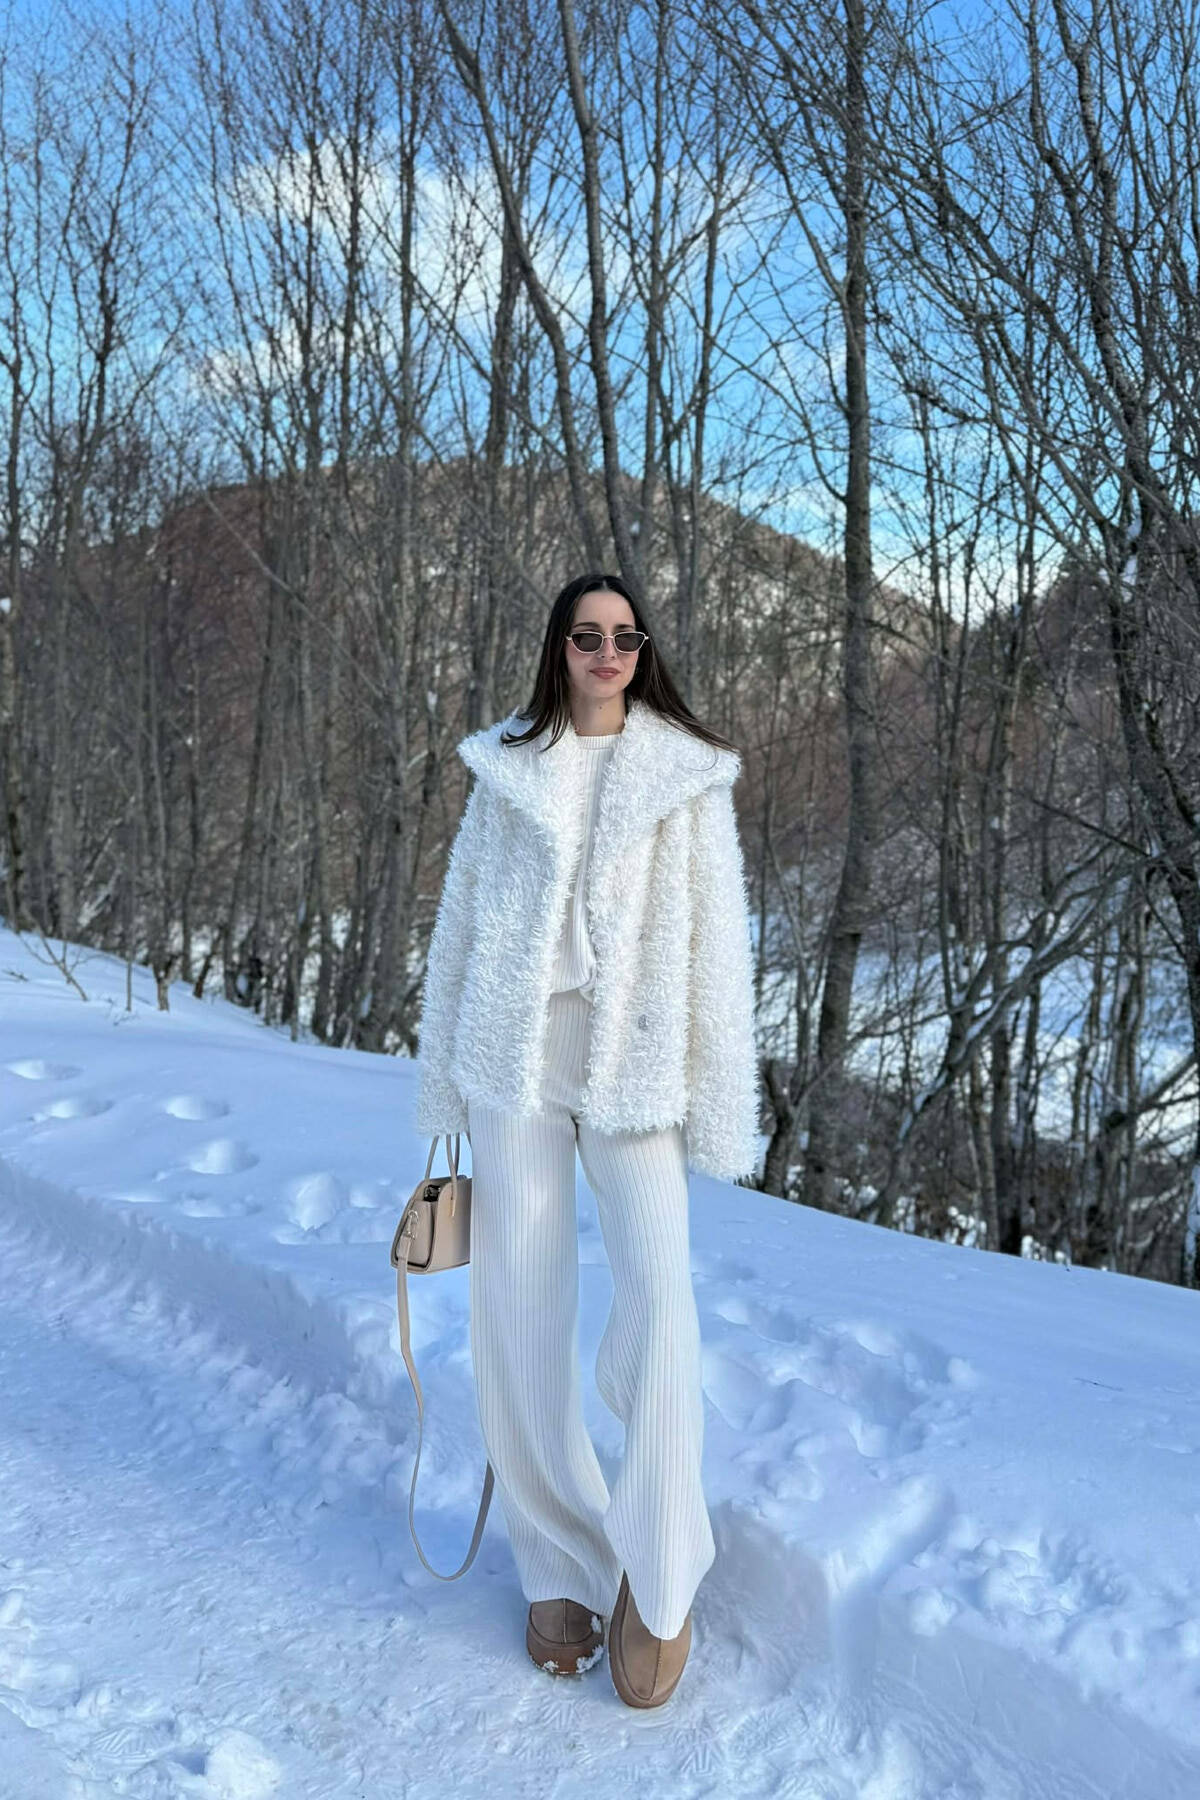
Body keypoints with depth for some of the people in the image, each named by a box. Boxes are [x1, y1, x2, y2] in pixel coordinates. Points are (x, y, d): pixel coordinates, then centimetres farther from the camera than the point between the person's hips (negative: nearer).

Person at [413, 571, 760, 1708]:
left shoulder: (686, 773, 6)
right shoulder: (506, 767, 11)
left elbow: (717, 940, 3)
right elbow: (460, 921, 13)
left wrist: (719, 1109, -2)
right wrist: (444, 1080, 10)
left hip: (632, 1058, -2)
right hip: (516, 1055, 2)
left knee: (657, 1295, -18)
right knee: (519, 1310, 2)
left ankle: (656, 1576, 1)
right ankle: (560, 1565, 19)